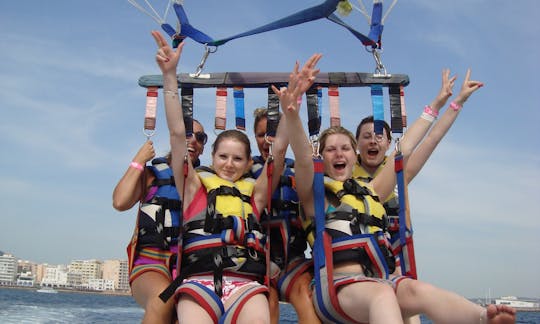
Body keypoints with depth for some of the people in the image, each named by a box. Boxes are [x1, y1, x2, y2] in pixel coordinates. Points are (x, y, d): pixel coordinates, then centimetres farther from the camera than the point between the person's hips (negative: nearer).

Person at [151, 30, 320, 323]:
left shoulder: (254, 192, 21)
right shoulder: (195, 186, 18)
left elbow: (279, 148, 12)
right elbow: (177, 134, 11)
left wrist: (292, 98, 2)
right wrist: (170, 76, 4)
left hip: (245, 282, 1)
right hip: (198, 280, -1)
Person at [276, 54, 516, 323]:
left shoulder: (370, 192, 26)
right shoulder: (316, 196, 12)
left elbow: (405, 148, 29)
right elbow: (303, 160, -8)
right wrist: (291, 116, -27)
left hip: (380, 281, 4)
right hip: (340, 285, -4)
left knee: (416, 289, -31)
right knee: (383, 294, -38)